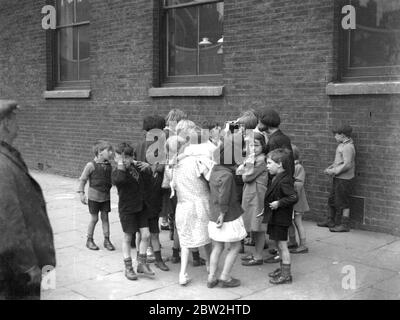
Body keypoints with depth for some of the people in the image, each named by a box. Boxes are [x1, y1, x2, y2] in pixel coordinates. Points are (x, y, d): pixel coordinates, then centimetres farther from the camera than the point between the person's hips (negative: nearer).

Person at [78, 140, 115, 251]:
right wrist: (81, 193, -12)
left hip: (105, 196, 4)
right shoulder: (91, 165, -14)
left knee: (105, 218, 8)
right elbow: (82, 179, -9)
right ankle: (89, 240, 21)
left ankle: (107, 240, 18)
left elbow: (110, 179, 13)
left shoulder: (108, 165, 1)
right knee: (94, 219, 5)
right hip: (94, 196, -4)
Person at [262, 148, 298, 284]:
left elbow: (294, 197, -28)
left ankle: (286, 275, 8)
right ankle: (283, 268, 33)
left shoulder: (284, 180, -22)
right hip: (274, 217, 10)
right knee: (278, 244, 19)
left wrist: (279, 203, -25)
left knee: (282, 245, -1)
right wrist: (266, 207, 14)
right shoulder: (275, 178, 9)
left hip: (281, 218, -10)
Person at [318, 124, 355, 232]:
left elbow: (347, 165, -26)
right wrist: (330, 167, 9)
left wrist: (334, 171, -19)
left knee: (343, 202, -2)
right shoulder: (342, 145, 12)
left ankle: (345, 225, 7)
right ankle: (330, 221, 31)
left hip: (344, 179, -10)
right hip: (338, 178, 10)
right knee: (332, 200, 18)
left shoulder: (348, 147, -19)